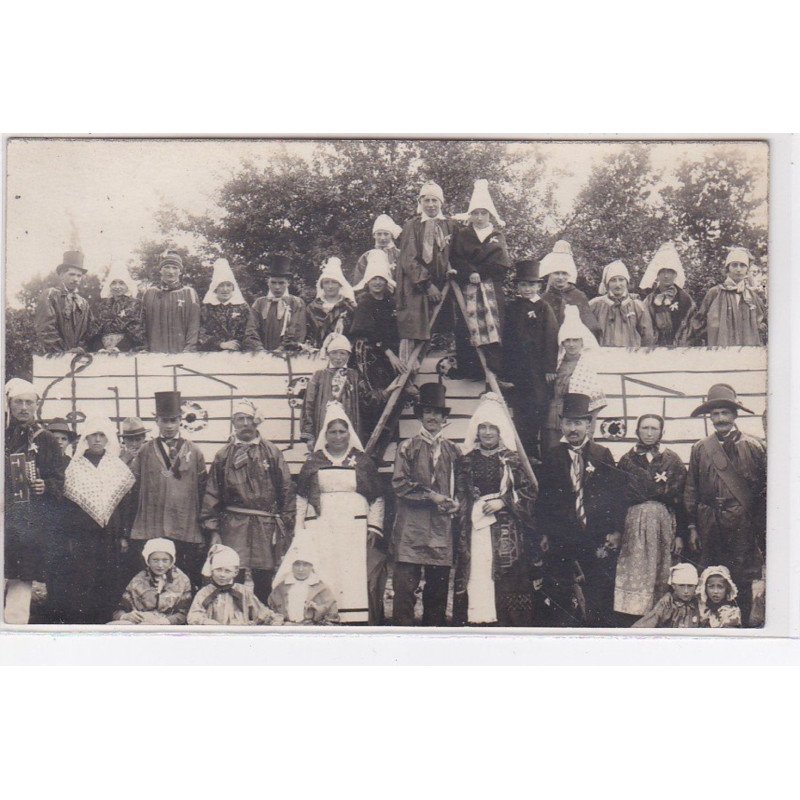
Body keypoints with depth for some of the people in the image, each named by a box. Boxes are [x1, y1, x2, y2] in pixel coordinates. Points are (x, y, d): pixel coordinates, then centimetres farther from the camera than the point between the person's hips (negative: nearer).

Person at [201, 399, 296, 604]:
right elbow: (212, 495, 7)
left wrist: (286, 526, 2)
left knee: (265, 584, 3)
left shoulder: (272, 453, 8)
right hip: (234, 527, 0)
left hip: (267, 529, 1)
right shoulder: (224, 456, 8)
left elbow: (287, 490, 7)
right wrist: (213, 531, 1)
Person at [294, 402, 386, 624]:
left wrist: (374, 528, 1)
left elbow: (377, 498, 11)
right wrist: (299, 532, 4)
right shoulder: (313, 462, 12)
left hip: (355, 529, 0)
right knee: (322, 582, -6)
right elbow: (301, 499, 12)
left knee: (355, 578, -7)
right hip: (320, 529, 0)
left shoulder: (363, 462, 11)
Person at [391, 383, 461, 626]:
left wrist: (456, 502, 0)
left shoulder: (452, 451, 15)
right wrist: (431, 496, -11)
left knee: (438, 586, 7)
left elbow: (460, 484, 21)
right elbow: (399, 483, -4)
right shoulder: (408, 448, 5)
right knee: (405, 583, -7)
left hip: (442, 527, 3)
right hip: (411, 527, -3)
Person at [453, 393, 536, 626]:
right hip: (474, 528, 2)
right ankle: (476, 621, -1)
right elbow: (460, 496, 16)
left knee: (506, 579, -6)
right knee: (474, 576, -4)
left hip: (505, 530, -2)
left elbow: (529, 493, 2)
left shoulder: (513, 460, 5)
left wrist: (503, 502, -9)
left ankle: (507, 622, -3)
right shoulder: (468, 461, 13)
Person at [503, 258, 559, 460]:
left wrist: (550, 368, -9)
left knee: (540, 406, -4)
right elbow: (506, 338, 11)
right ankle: (527, 453, 11)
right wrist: (506, 368, 6)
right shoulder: (511, 308, 10)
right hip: (517, 368, 3)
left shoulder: (543, 308, 1)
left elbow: (551, 339, -3)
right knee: (520, 411, 5)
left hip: (539, 368, -3)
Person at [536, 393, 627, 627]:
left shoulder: (603, 455, 4)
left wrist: (616, 531, -5)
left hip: (598, 539, -1)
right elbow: (543, 498, 8)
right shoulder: (552, 458, 7)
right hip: (561, 540, 1)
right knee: (561, 597, 6)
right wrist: (544, 533, 2)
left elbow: (617, 493, 2)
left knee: (600, 599, 0)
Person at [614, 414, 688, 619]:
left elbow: (681, 499, 4)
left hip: (664, 521, 0)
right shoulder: (626, 461, 9)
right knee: (632, 575, -4)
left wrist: (680, 534, -2)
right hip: (633, 522, 0)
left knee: (661, 575, 0)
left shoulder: (672, 460, 7)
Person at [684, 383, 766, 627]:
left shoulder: (754, 447, 3)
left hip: (744, 526, -2)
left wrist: (762, 527, -2)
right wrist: (692, 527, 5)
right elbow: (691, 491, 10)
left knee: (743, 582, -1)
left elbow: (765, 490, 3)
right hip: (710, 528, 2)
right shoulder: (700, 449, 10)